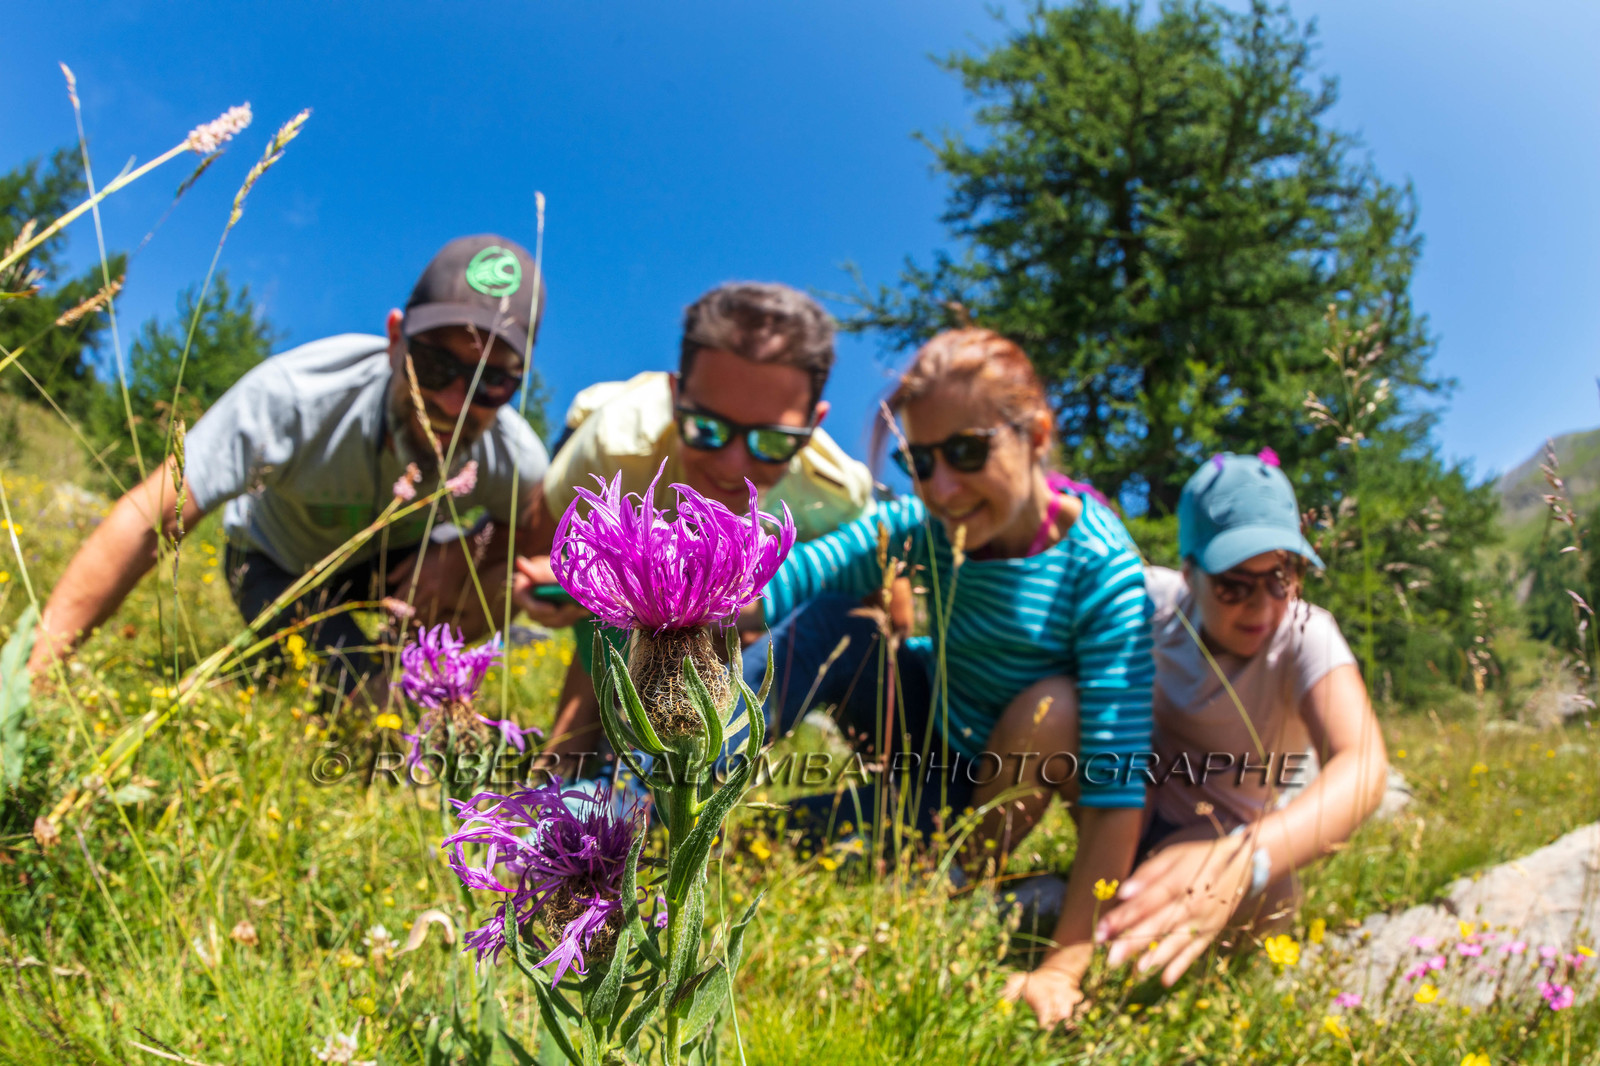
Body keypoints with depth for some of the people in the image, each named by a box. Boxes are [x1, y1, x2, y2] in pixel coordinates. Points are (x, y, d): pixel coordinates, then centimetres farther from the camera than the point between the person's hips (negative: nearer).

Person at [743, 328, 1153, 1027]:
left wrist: (1063, 967, -36)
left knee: (1055, 705, -34)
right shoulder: (924, 526, -17)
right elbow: (796, 576, -32)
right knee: (826, 623, -21)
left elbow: (1117, 785, -33)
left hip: (995, 784, -3)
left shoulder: (1101, 572, -30)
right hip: (926, 728, 3)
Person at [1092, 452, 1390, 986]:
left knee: (1261, 899, -38)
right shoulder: (1158, 598, -16)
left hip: (1227, 837, -1)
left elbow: (1364, 767, -43)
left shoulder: (1305, 637, -24)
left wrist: (1244, 860, -60)